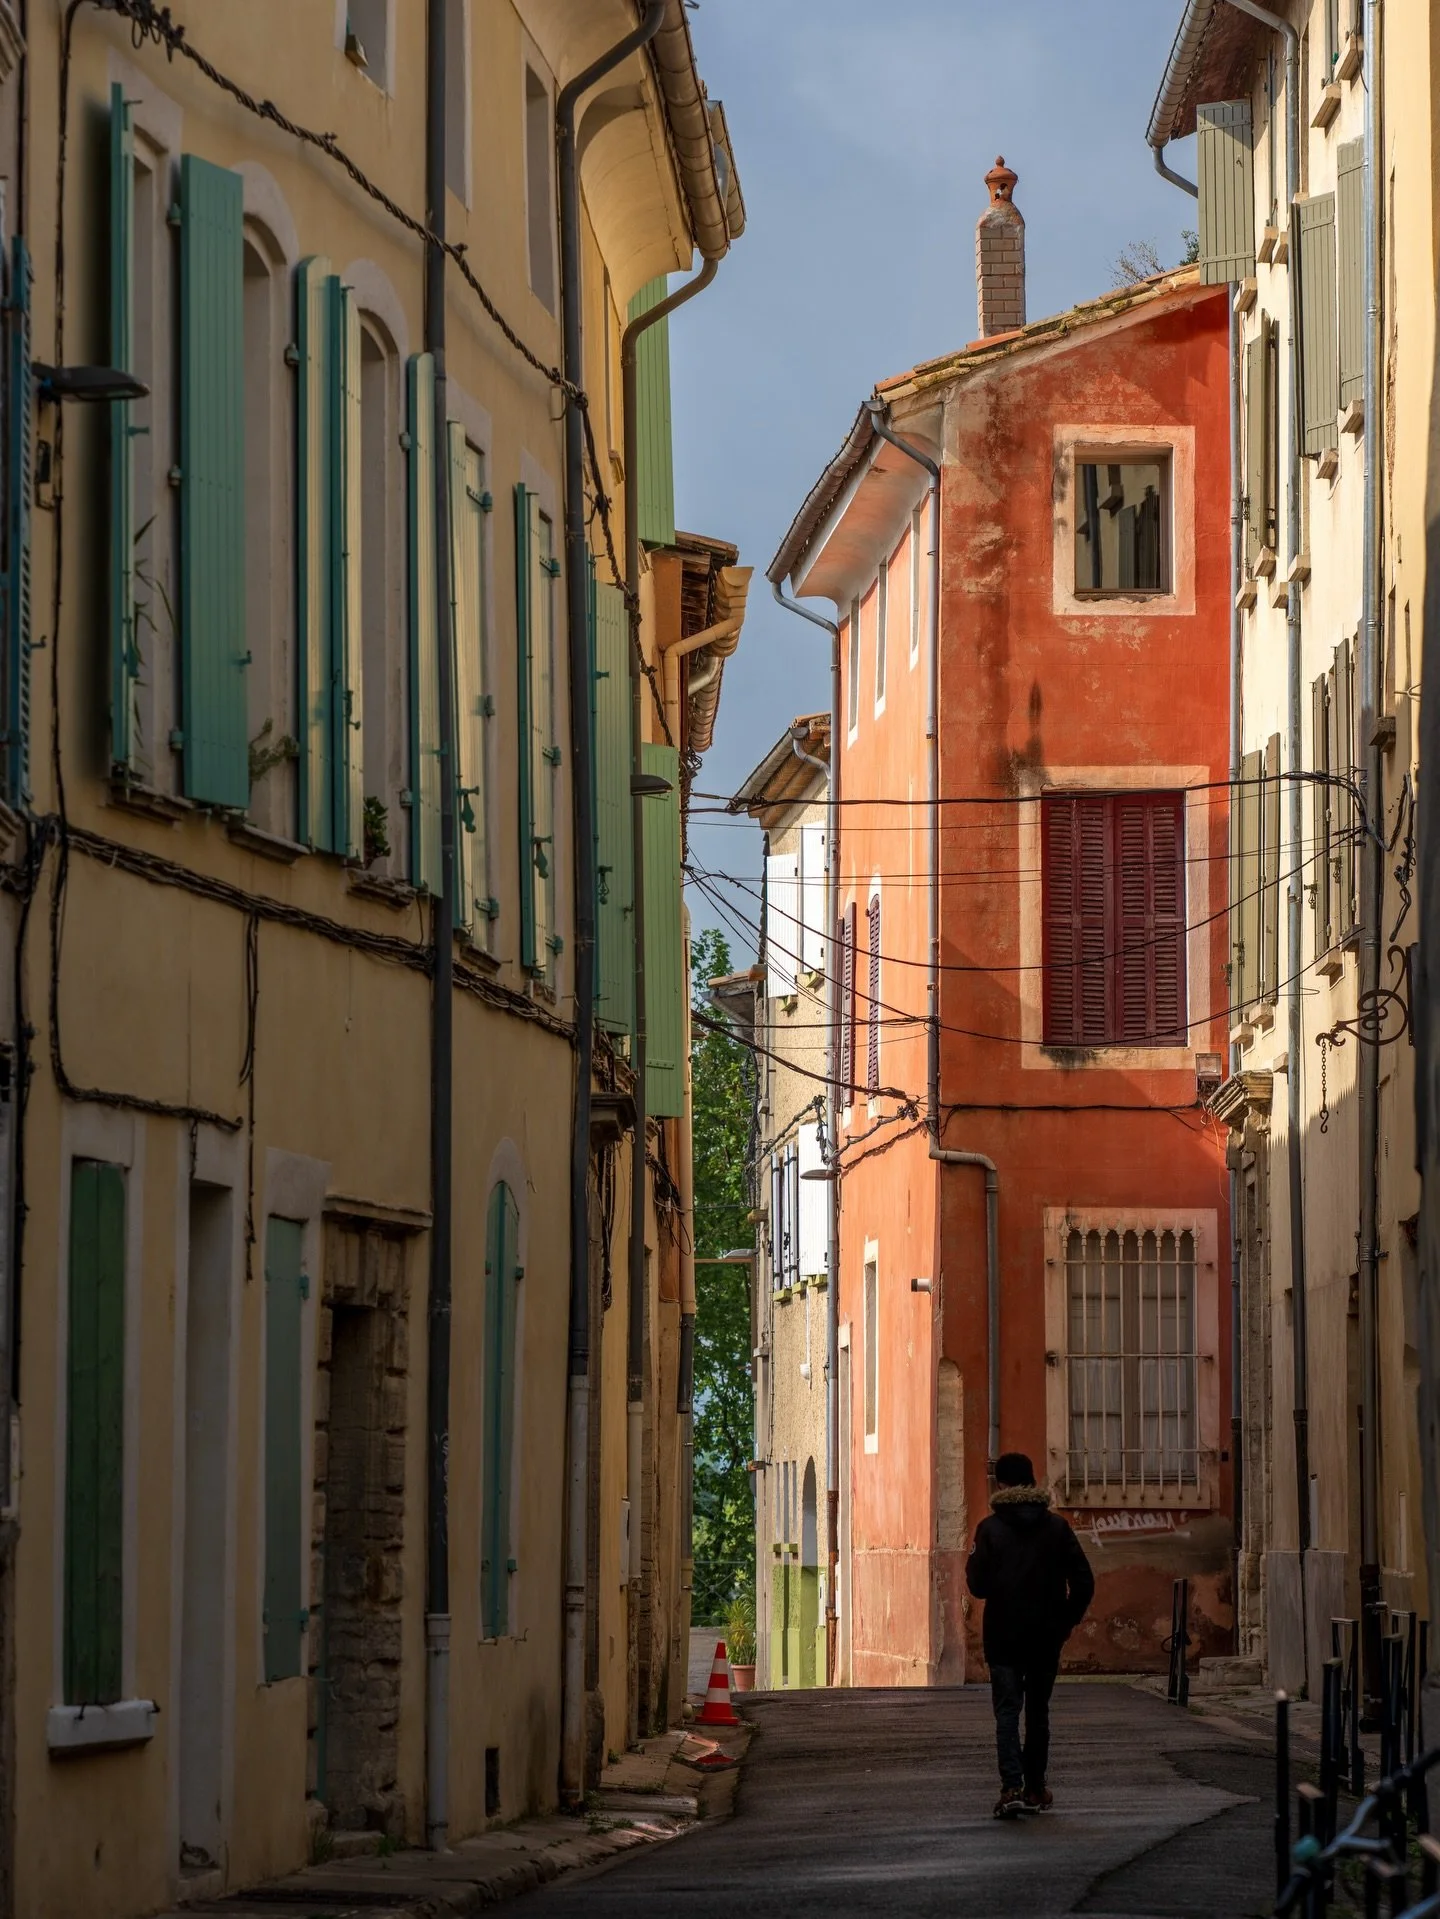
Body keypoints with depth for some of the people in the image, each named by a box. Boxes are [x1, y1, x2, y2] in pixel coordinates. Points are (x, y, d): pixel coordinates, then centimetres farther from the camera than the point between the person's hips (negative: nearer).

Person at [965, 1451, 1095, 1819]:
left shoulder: (990, 1529, -7)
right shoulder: (1056, 1527, 0)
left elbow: (977, 1585, -8)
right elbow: (1083, 1581, -2)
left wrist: (972, 1564, 13)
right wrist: (1066, 1621, 9)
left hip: (1003, 1637, -3)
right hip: (1046, 1637, 3)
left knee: (1007, 1711, -3)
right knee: (1038, 1711, 16)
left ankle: (1012, 1787, -20)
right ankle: (1035, 1788, 20)